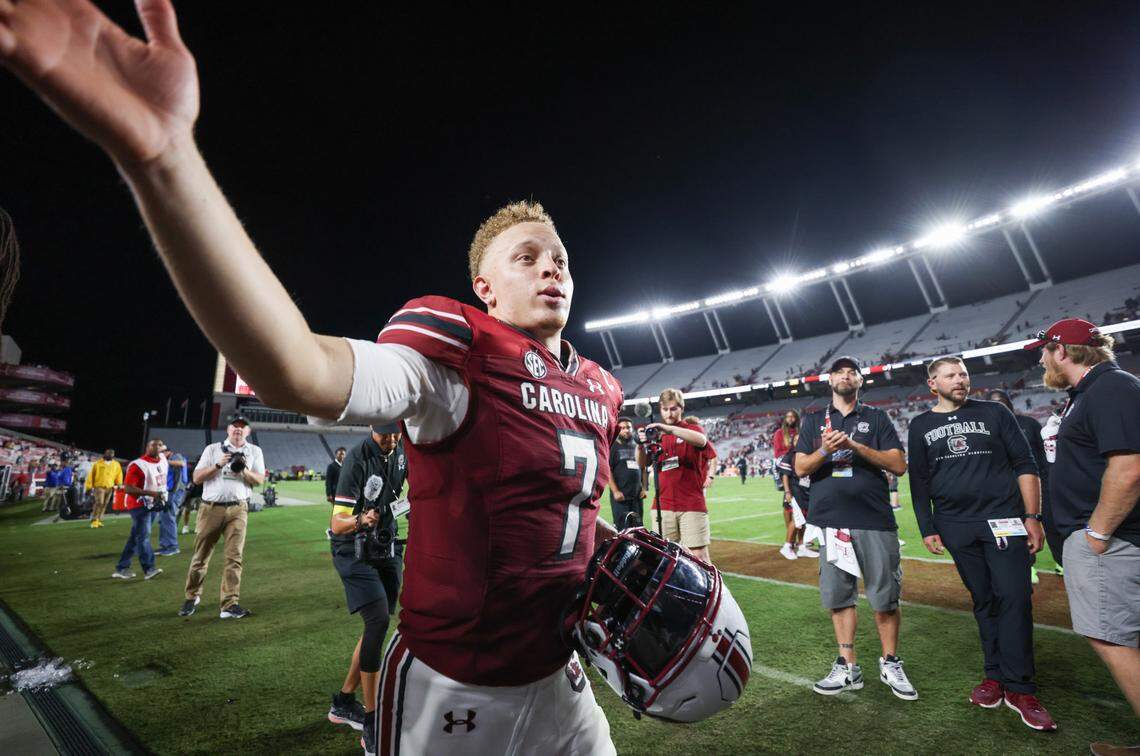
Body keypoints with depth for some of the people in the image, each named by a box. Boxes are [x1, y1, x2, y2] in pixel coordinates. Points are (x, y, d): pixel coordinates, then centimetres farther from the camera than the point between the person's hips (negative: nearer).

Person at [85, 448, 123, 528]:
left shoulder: (116, 464, 9)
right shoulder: (98, 463, -1)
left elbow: (119, 475, 18)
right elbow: (91, 475, 3)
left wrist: (118, 485, 8)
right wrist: (89, 486, 1)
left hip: (110, 488, 4)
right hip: (99, 487, -4)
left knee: (104, 505, 6)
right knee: (99, 503, -14)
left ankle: (99, 520, 14)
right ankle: (94, 520, -5)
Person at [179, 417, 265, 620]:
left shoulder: (255, 451, 11)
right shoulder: (212, 449, 10)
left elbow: (259, 480, 4)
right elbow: (197, 478, 3)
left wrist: (244, 470, -14)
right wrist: (218, 465, -11)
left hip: (237, 509, 0)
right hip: (210, 508, 0)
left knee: (234, 556, -5)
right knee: (200, 556, 7)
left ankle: (230, 605, -3)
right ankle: (192, 597, 28)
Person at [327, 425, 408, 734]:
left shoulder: (401, 451, -3)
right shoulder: (358, 459, -22)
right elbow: (337, 524, -26)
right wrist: (360, 520, -46)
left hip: (387, 549, 7)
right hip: (353, 551, -7)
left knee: (377, 626, 11)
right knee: (379, 619, -19)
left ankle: (344, 702, 29)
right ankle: (371, 720, -8)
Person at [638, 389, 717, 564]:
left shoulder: (692, 428, 5)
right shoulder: (656, 433, 12)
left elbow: (701, 440, -20)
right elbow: (642, 463, 2)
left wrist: (668, 428, -33)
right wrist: (641, 445, -20)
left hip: (692, 505, -3)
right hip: (662, 505, 3)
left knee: (699, 557, -4)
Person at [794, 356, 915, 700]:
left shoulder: (876, 418, 8)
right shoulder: (813, 421, 12)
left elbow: (899, 465, -3)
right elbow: (801, 468, 2)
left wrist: (856, 445, -14)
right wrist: (825, 450, -17)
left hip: (875, 521, -1)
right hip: (830, 522, 1)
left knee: (885, 597, 6)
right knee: (838, 596, 8)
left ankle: (890, 665, 26)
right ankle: (847, 667, 20)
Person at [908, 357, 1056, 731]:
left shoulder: (994, 412, 6)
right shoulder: (921, 426, 8)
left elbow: (1025, 465, 3)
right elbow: (919, 482, 10)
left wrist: (1033, 516, -5)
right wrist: (927, 528, 6)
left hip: (1004, 519, -1)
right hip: (956, 527, 1)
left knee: (1014, 598, -6)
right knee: (983, 600, 8)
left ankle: (1018, 687, 4)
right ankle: (996, 674, 20)